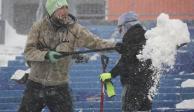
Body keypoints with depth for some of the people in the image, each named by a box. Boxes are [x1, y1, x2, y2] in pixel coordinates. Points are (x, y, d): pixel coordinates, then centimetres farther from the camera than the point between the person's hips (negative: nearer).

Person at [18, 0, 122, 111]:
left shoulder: (74, 29, -6)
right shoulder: (39, 27, -6)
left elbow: (94, 41, -10)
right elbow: (28, 52, -11)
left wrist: (114, 46, -26)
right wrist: (46, 55, -29)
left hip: (59, 86, 0)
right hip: (35, 84, 0)